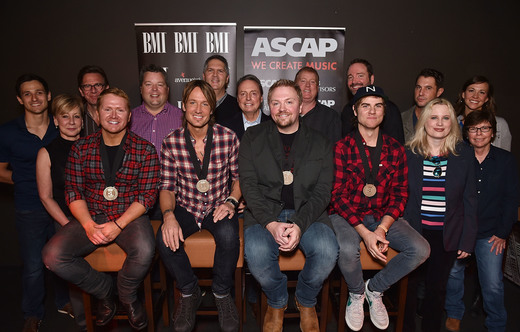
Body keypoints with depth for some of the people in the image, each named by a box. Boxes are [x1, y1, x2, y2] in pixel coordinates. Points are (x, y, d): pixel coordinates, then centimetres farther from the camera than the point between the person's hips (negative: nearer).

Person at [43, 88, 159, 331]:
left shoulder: (145, 150, -2)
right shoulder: (81, 148, 6)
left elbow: (147, 195, -6)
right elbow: (73, 191, 4)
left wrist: (118, 224, -17)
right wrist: (89, 225, -13)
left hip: (130, 217, -2)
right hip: (90, 217, 3)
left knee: (144, 250, -33)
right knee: (52, 256, -19)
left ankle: (127, 295, 4)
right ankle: (104, 290, 7)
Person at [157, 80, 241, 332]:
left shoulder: (228, 138, -6)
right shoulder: (171, 143, -4)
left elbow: (239, 175, 4)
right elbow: (167, 187, -2)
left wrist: (231, 201, -14)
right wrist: (168, 214, -21)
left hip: (218, 207, -1)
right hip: (185, 208, 1)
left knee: (228, 235, -32)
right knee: (166, 240, -28)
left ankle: (222, 293, -1)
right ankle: (189, 292, 4)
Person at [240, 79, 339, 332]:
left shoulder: (320, 144, 8)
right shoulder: (253, 138, 7)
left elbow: (322, 191, 0)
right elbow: (248, 184, -2)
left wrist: (299, 225, -17)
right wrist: (271, 223, -17)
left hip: (307, 213, 1)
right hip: (265, 212, 0)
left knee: (327, 251, -28)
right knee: (256, 253, -30)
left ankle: (306, 302, 8)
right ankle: (277, 302, 6)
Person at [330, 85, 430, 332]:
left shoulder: (395, 149, 6)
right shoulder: (342, 148, -5)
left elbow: (400, 194, 5)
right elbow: (337, 195, -9)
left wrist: (382, 228, -12)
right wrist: (364, 233, -19)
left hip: (384, 216, 4)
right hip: (347, 215, -3)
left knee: (421, 249, -17)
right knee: (347, 249, -33)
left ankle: (375, 288, 9)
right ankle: (356, 293, 4)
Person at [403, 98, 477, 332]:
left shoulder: (464, 154, -2)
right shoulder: (409, 153, -3)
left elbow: (470, 199, 1)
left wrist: (467, 240, -2)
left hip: (446, 235, 0)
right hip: (414, 232, 0)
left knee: (437, 287, 13)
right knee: (408, 284, 11)